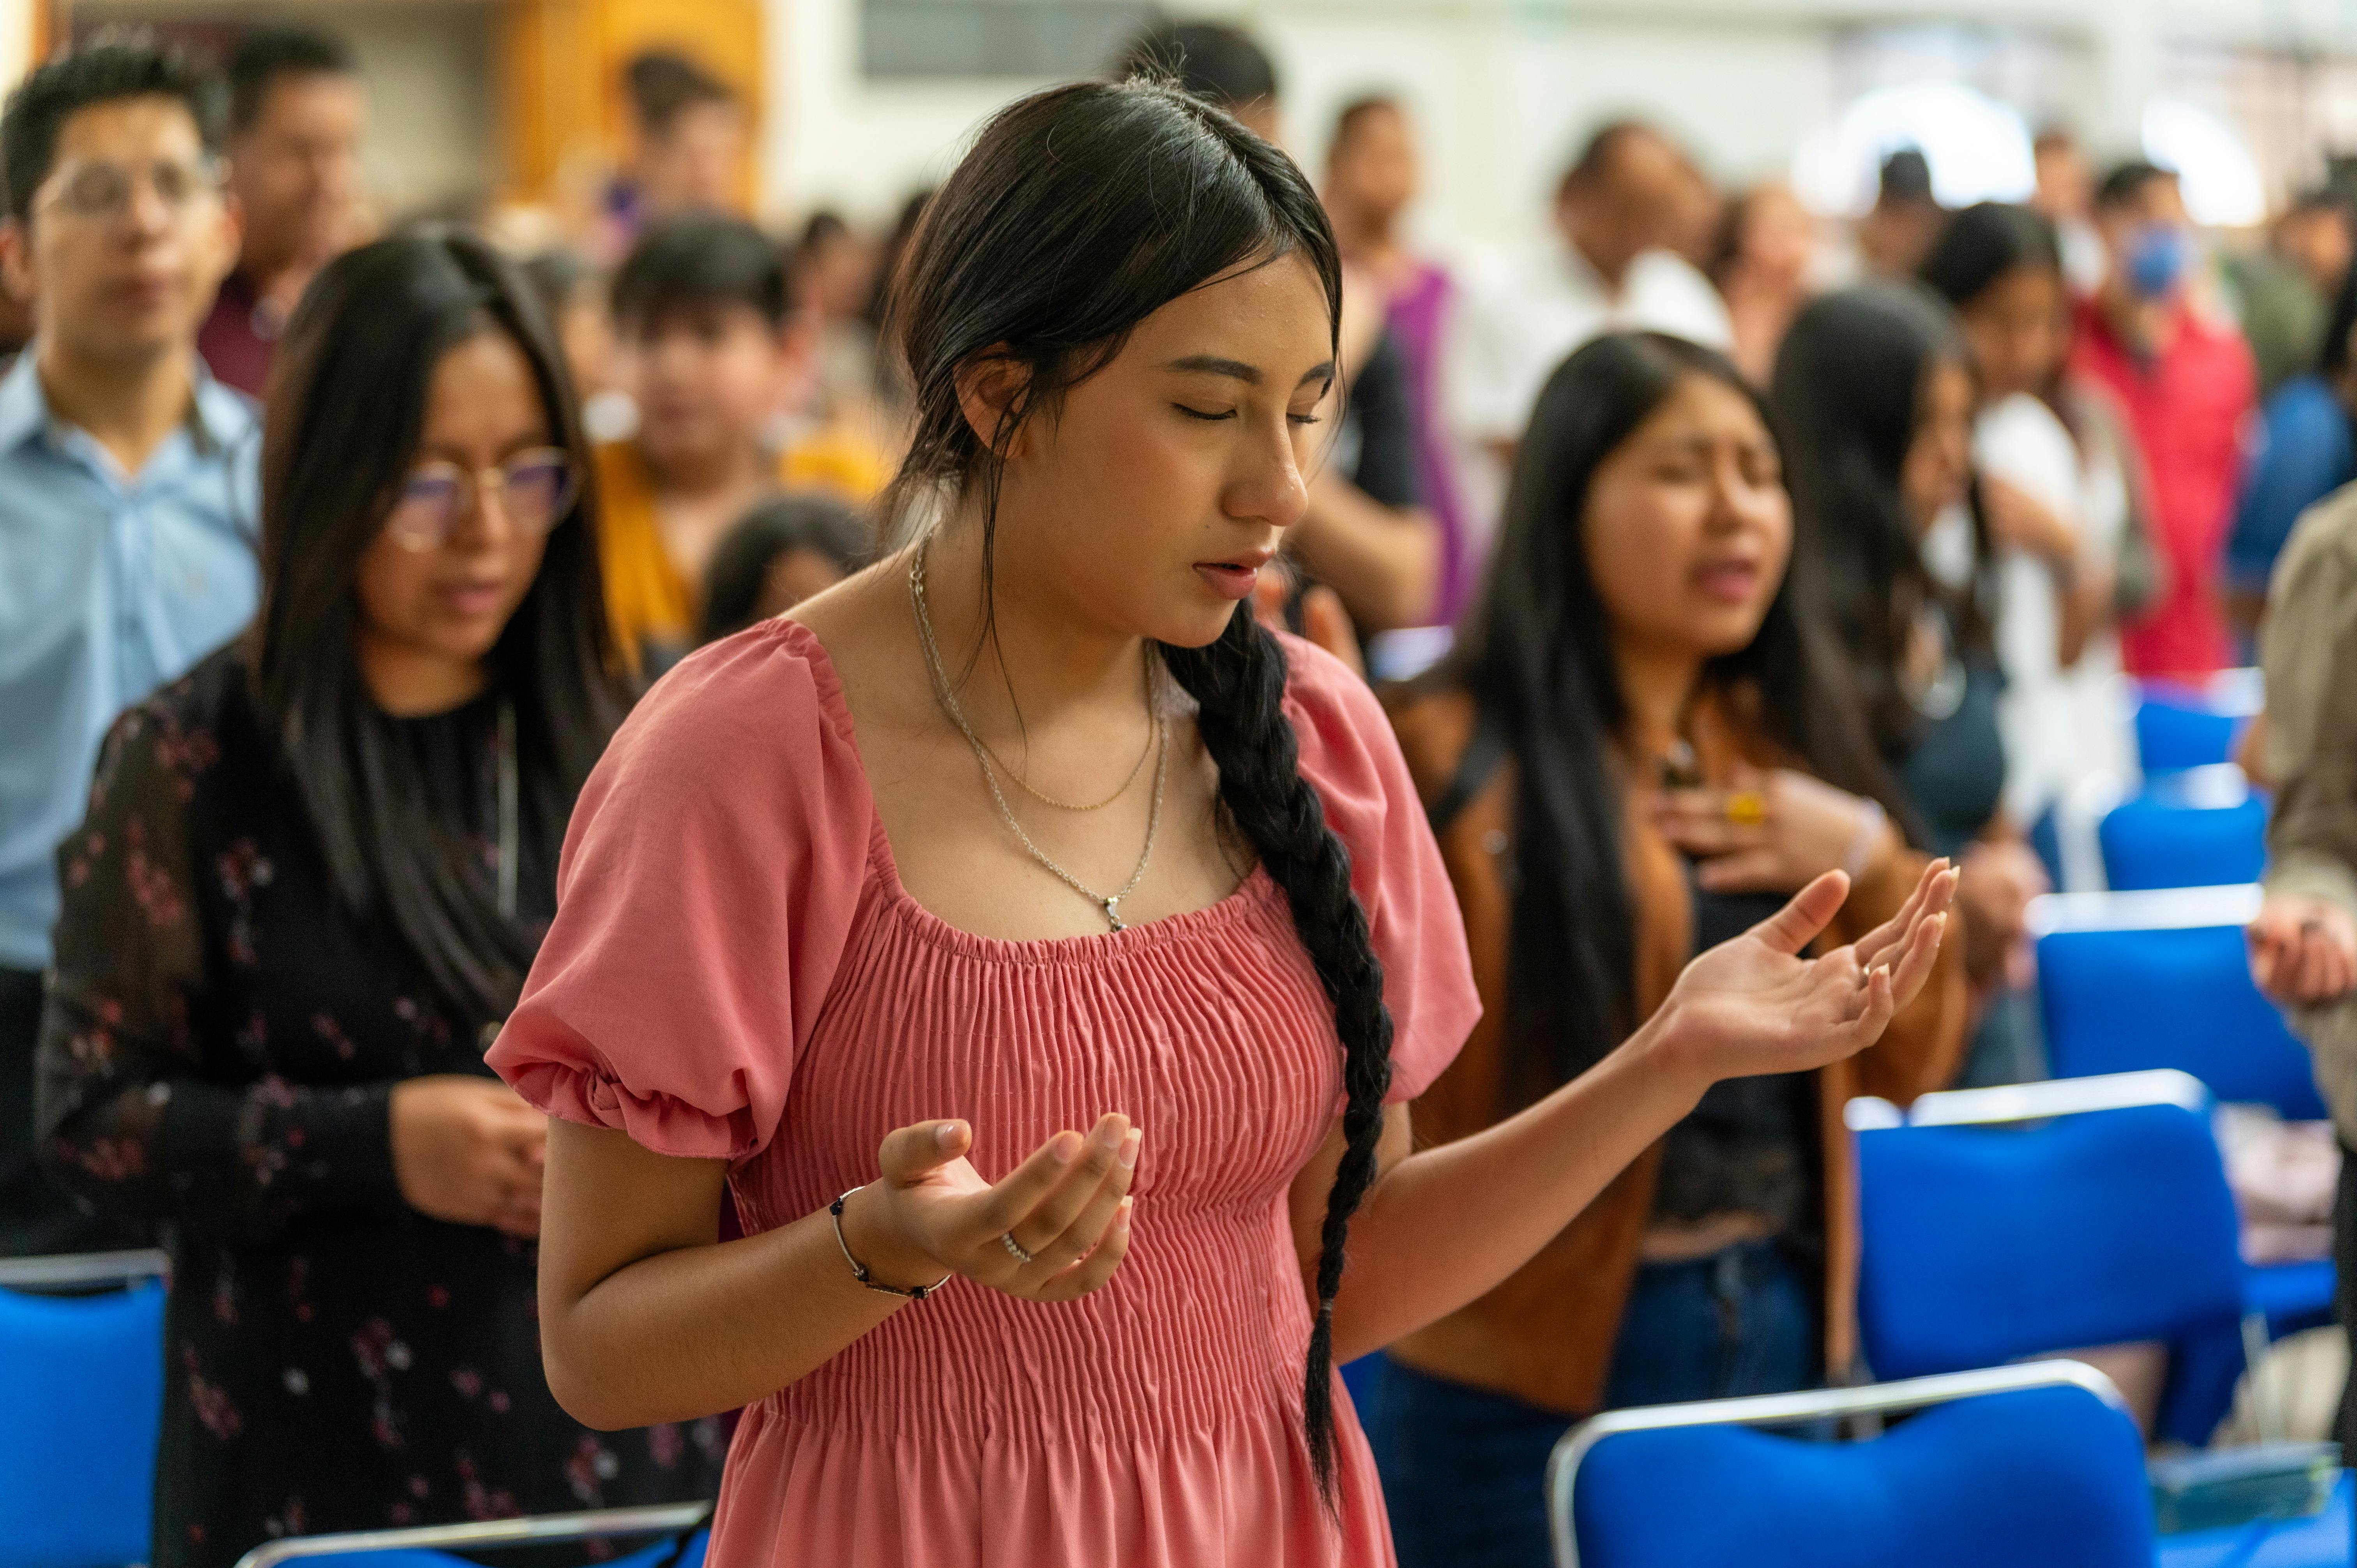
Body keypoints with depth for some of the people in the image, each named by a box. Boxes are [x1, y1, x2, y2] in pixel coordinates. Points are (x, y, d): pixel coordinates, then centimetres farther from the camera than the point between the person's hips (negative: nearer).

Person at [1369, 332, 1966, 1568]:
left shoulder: (1794, 742, 10)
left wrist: (1872, 862, -5)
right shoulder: (1458, 759, -9)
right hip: (1532, 1370, -6)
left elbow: (1911, 1064, 12)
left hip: (1787, 1328, 6)